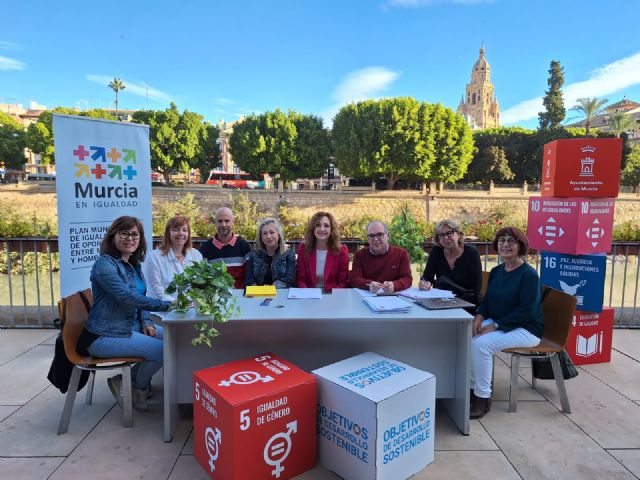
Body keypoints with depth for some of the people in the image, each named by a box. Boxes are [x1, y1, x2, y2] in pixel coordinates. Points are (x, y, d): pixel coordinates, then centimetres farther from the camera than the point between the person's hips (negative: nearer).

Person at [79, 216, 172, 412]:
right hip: (104, 336, -9)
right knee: (162, 350, -18)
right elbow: (127, 297, -29)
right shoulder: (105, 264, -18)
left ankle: (133, 378, 19)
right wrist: (167, 305, -32)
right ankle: (139, 387, 11)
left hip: (131, 326, 9)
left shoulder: (134, 264, 9)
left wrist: (146, 322, -1)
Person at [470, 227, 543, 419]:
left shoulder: (529, 274, -15)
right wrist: (479, 316, -9)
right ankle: (471, 388, -2)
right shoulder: (496, 271, 8)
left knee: (481, 344, -28)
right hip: (497, 323, 7)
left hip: (525, 329, -7)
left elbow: (527, 312, -20)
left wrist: (495, 326, -23)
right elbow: (487, 300, 13)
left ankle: (483, 398, -13)